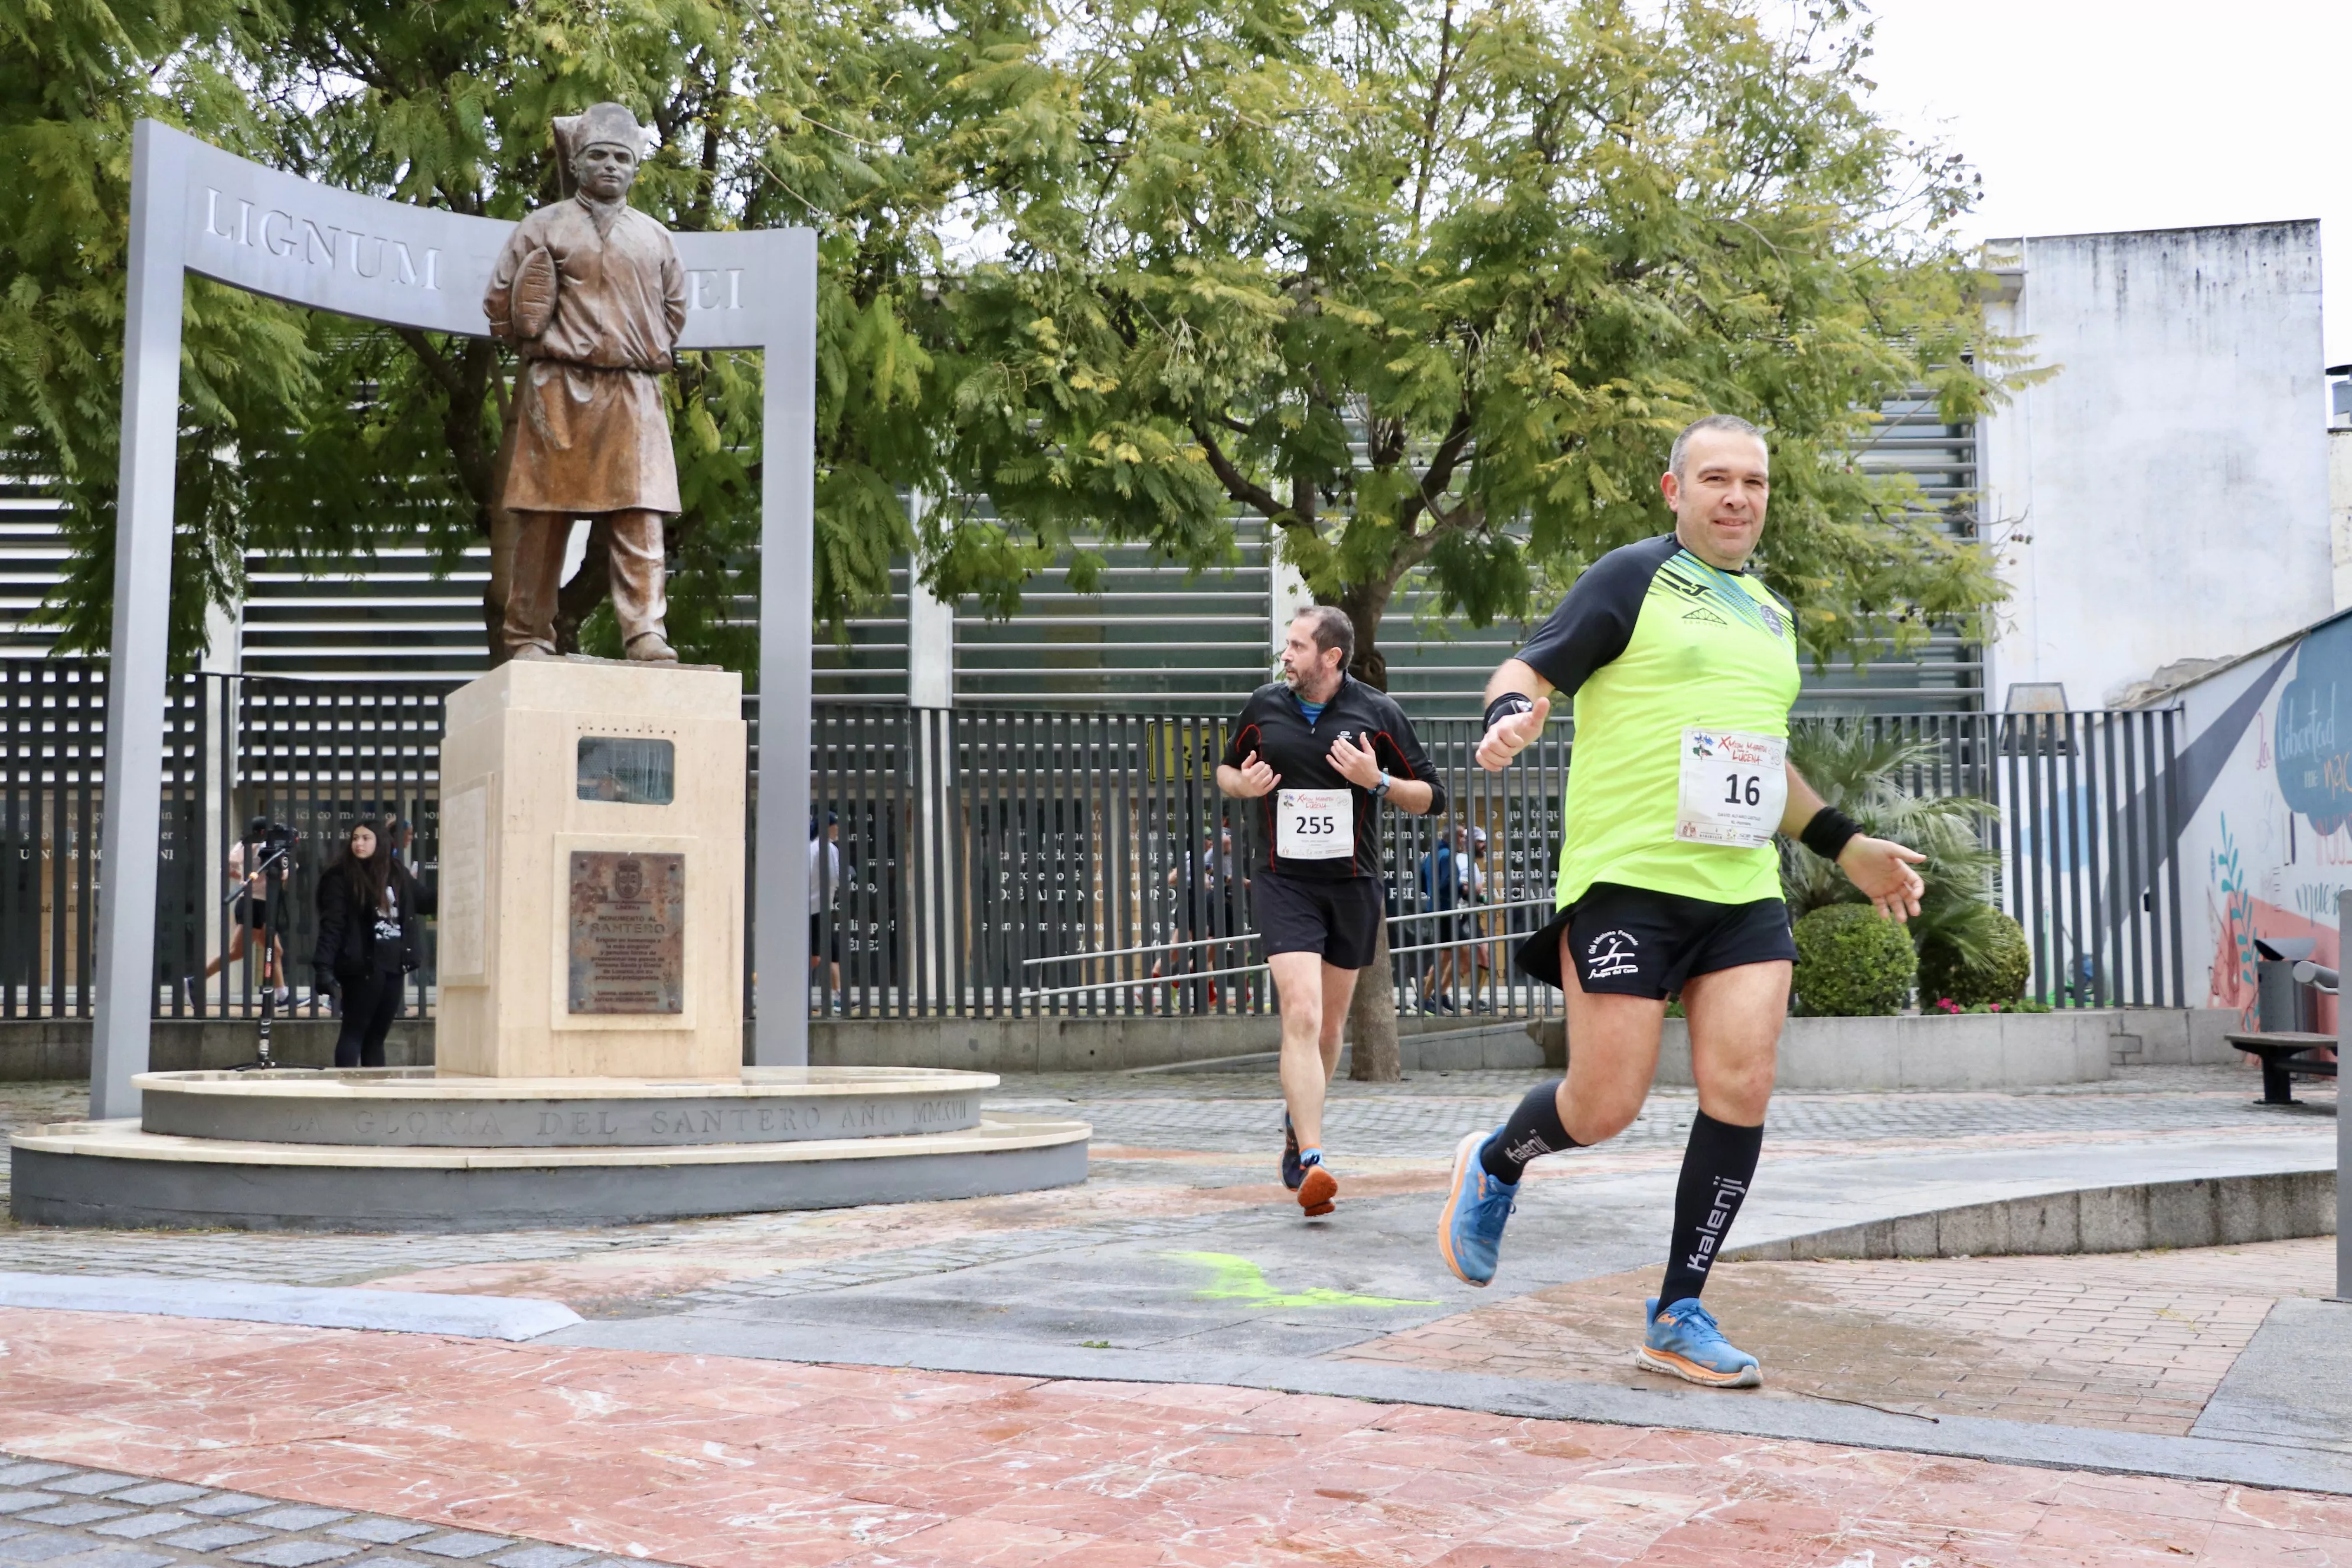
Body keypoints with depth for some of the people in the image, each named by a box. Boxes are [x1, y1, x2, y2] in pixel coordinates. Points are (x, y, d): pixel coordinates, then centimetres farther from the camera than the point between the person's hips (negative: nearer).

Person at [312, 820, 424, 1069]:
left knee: (377, 1035, 9)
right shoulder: (341, 878, -5)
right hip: (362, 966, -5)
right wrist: (324, 966, -21)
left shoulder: (397, 875, 12)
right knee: (354, 1031, -3)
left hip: (392, 965, 5)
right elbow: (331, 925, -12)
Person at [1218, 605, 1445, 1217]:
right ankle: (1311, 1163, -20)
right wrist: (1241, 784, -4)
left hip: (1353, 886, 1)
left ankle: (1296, 1121, 41)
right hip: (1284, 884, -1)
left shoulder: (1379, 713, -2)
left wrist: (1378, 781, -17)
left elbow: (1431, 797, 1)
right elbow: (1226, 768, 19)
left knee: (1329, 1027, 13)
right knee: (1301, 1015, -17)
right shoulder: (1264, 706, 3)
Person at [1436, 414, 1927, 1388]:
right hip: (1626, 879, -6)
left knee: (1741, 1091, -6)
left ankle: (1678, 1315, 8)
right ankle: (1494, 1166, 29)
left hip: (1744, 889, 6)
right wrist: (1511, 713, -27)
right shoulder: (1632, 579, 0)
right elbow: (1529, 670, -4)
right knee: (1605, 1107, -5)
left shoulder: (1771, 614, 21)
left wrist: (1847, 847, 27)